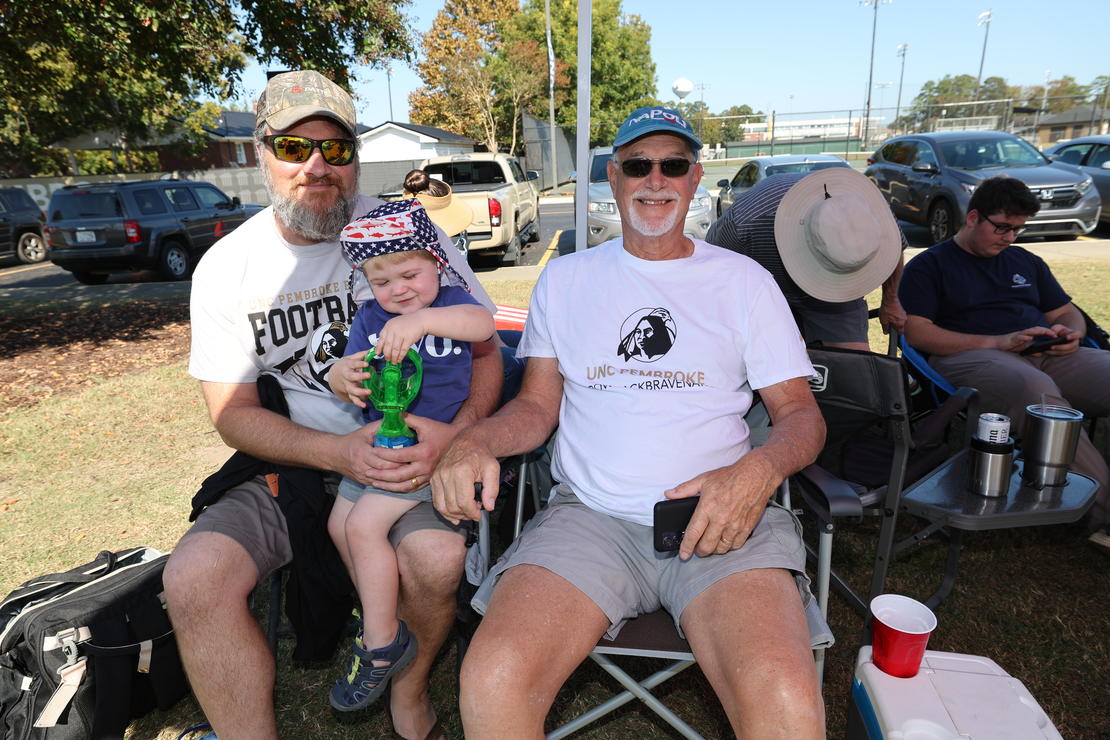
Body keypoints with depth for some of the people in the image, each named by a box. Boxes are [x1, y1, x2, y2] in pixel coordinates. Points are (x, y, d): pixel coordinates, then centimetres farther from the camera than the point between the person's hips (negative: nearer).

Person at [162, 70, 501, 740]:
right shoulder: (227, 267, 2)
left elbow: (485, 352, 0)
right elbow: (233, 412, 0)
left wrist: (456, 432, -21)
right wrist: (337, 452, -18)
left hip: (409, 454, -1)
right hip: (290, 464, 2)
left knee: (438, 557, -29)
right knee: (194, 579, -22)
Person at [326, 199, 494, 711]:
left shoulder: (450, 300, -7)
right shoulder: (369, 318, 7)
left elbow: (483, 324, -30)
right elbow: (346, 385, 4)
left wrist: (423, 319, -46)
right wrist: (342, 376, -22)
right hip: (376, 443, 8)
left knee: (364, 525, -17)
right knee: (339, 524, 14)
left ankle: (382, 644, 2)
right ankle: (376, 612, 37)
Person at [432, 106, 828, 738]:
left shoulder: (744, 279, 12)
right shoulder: (565, 278, 16)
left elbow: (802, 413, 10)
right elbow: (537, 405, 16)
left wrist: (761, 468, -14)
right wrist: (474, 441, -6)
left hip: (721, 519, 0)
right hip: (590, 514, 1)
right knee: (492, 683, -25)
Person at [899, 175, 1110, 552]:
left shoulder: (1026, 261, 29)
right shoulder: (929, 265, 9)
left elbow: (1067, 313, 32)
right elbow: (917, 331, -5)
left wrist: (1070, 333, 5)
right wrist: (997, 342, -11)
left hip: (1048, 356, 6)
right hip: (970, 357, -6)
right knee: (1034, 387, -39)